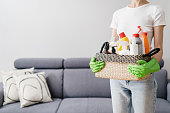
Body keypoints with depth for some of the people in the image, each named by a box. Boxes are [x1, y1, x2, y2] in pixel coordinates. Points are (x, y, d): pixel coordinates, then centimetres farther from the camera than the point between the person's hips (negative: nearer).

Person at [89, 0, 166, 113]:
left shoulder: (156, 10, 0)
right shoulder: (118, 14, 11)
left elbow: (158, 48, -4)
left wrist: (151, 66, -24)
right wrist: (99, 60, -9)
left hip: (143, 78, -3)